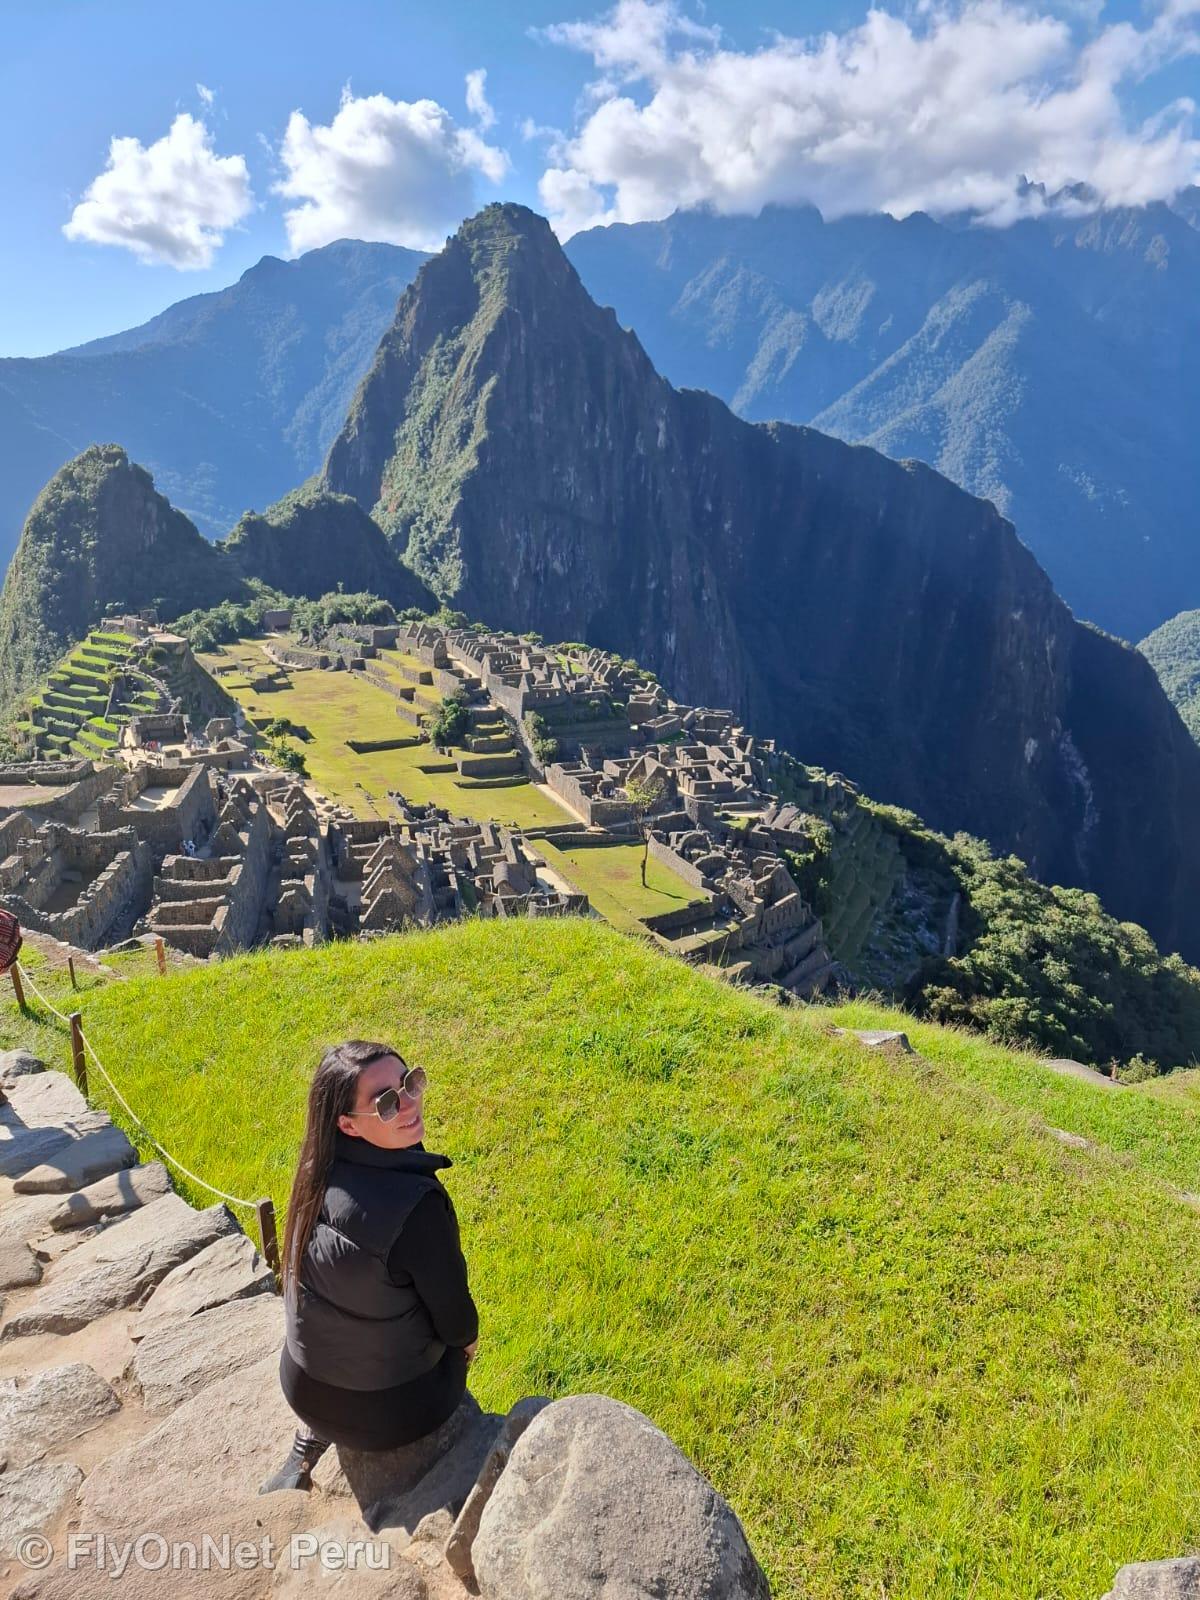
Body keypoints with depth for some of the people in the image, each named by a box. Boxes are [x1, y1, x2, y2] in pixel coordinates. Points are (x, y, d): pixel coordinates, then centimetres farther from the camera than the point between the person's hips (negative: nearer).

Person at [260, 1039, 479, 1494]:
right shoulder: (416, 1205, -35)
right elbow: (456, 1323, -19)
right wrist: (469, 1340, 5)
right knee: (454, 1347, 26)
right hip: (387, 1413, -4)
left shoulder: (318, 1171, -15)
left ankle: (304, 1455, 31)